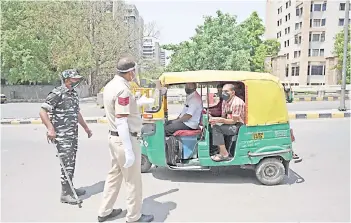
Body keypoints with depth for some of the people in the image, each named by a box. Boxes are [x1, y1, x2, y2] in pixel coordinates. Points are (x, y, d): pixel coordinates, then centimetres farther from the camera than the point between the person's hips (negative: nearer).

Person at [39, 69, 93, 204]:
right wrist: (50, 128, -25)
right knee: (67, 164, -5)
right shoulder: (57, 93, -13)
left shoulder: (74, 93, 12)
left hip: (73, 134, 8)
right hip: (62, 136, -8)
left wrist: (86, 128, 26)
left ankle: (69, 188, 28)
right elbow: (42, 111, -16)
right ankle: (65, 194, 7)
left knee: (71, 163, 15)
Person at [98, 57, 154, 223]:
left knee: (114, 175, 20)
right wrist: (129, 150, -25)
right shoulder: (123, 89, -22)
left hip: (114, 137, 10)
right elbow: (121, 121, -26)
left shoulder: (110, 85, 8)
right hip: (125, 139, -10)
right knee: (133, 180, 5)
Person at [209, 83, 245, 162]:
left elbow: (234, 121, -20)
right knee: (212, 126, -5)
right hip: (230, 124, 9)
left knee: (216, 127, -24)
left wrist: (220, 120, -30)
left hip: (238, 126, -9)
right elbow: (224, 117, 10)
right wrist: (215, 119, -11)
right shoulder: (225, 101, 9)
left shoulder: (237, 103, -19)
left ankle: (224, 154, -19)